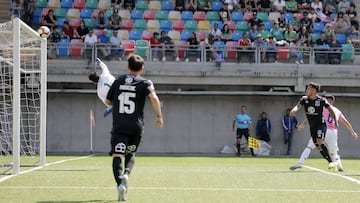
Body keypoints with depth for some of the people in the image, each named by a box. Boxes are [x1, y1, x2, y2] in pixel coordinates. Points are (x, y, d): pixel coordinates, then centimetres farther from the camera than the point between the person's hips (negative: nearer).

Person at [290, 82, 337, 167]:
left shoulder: (321, 100, -11)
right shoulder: (304, 99, -1)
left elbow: (330, 110, 1)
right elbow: (298, 106, -17)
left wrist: (335, 121, 2)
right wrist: (293, 110, -40)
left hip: (321, 124, -6)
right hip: (312, 127, 6)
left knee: (320, 142, -25)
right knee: (318, 147, 6)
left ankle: (332, 161, -21)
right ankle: (331, 162, 16)